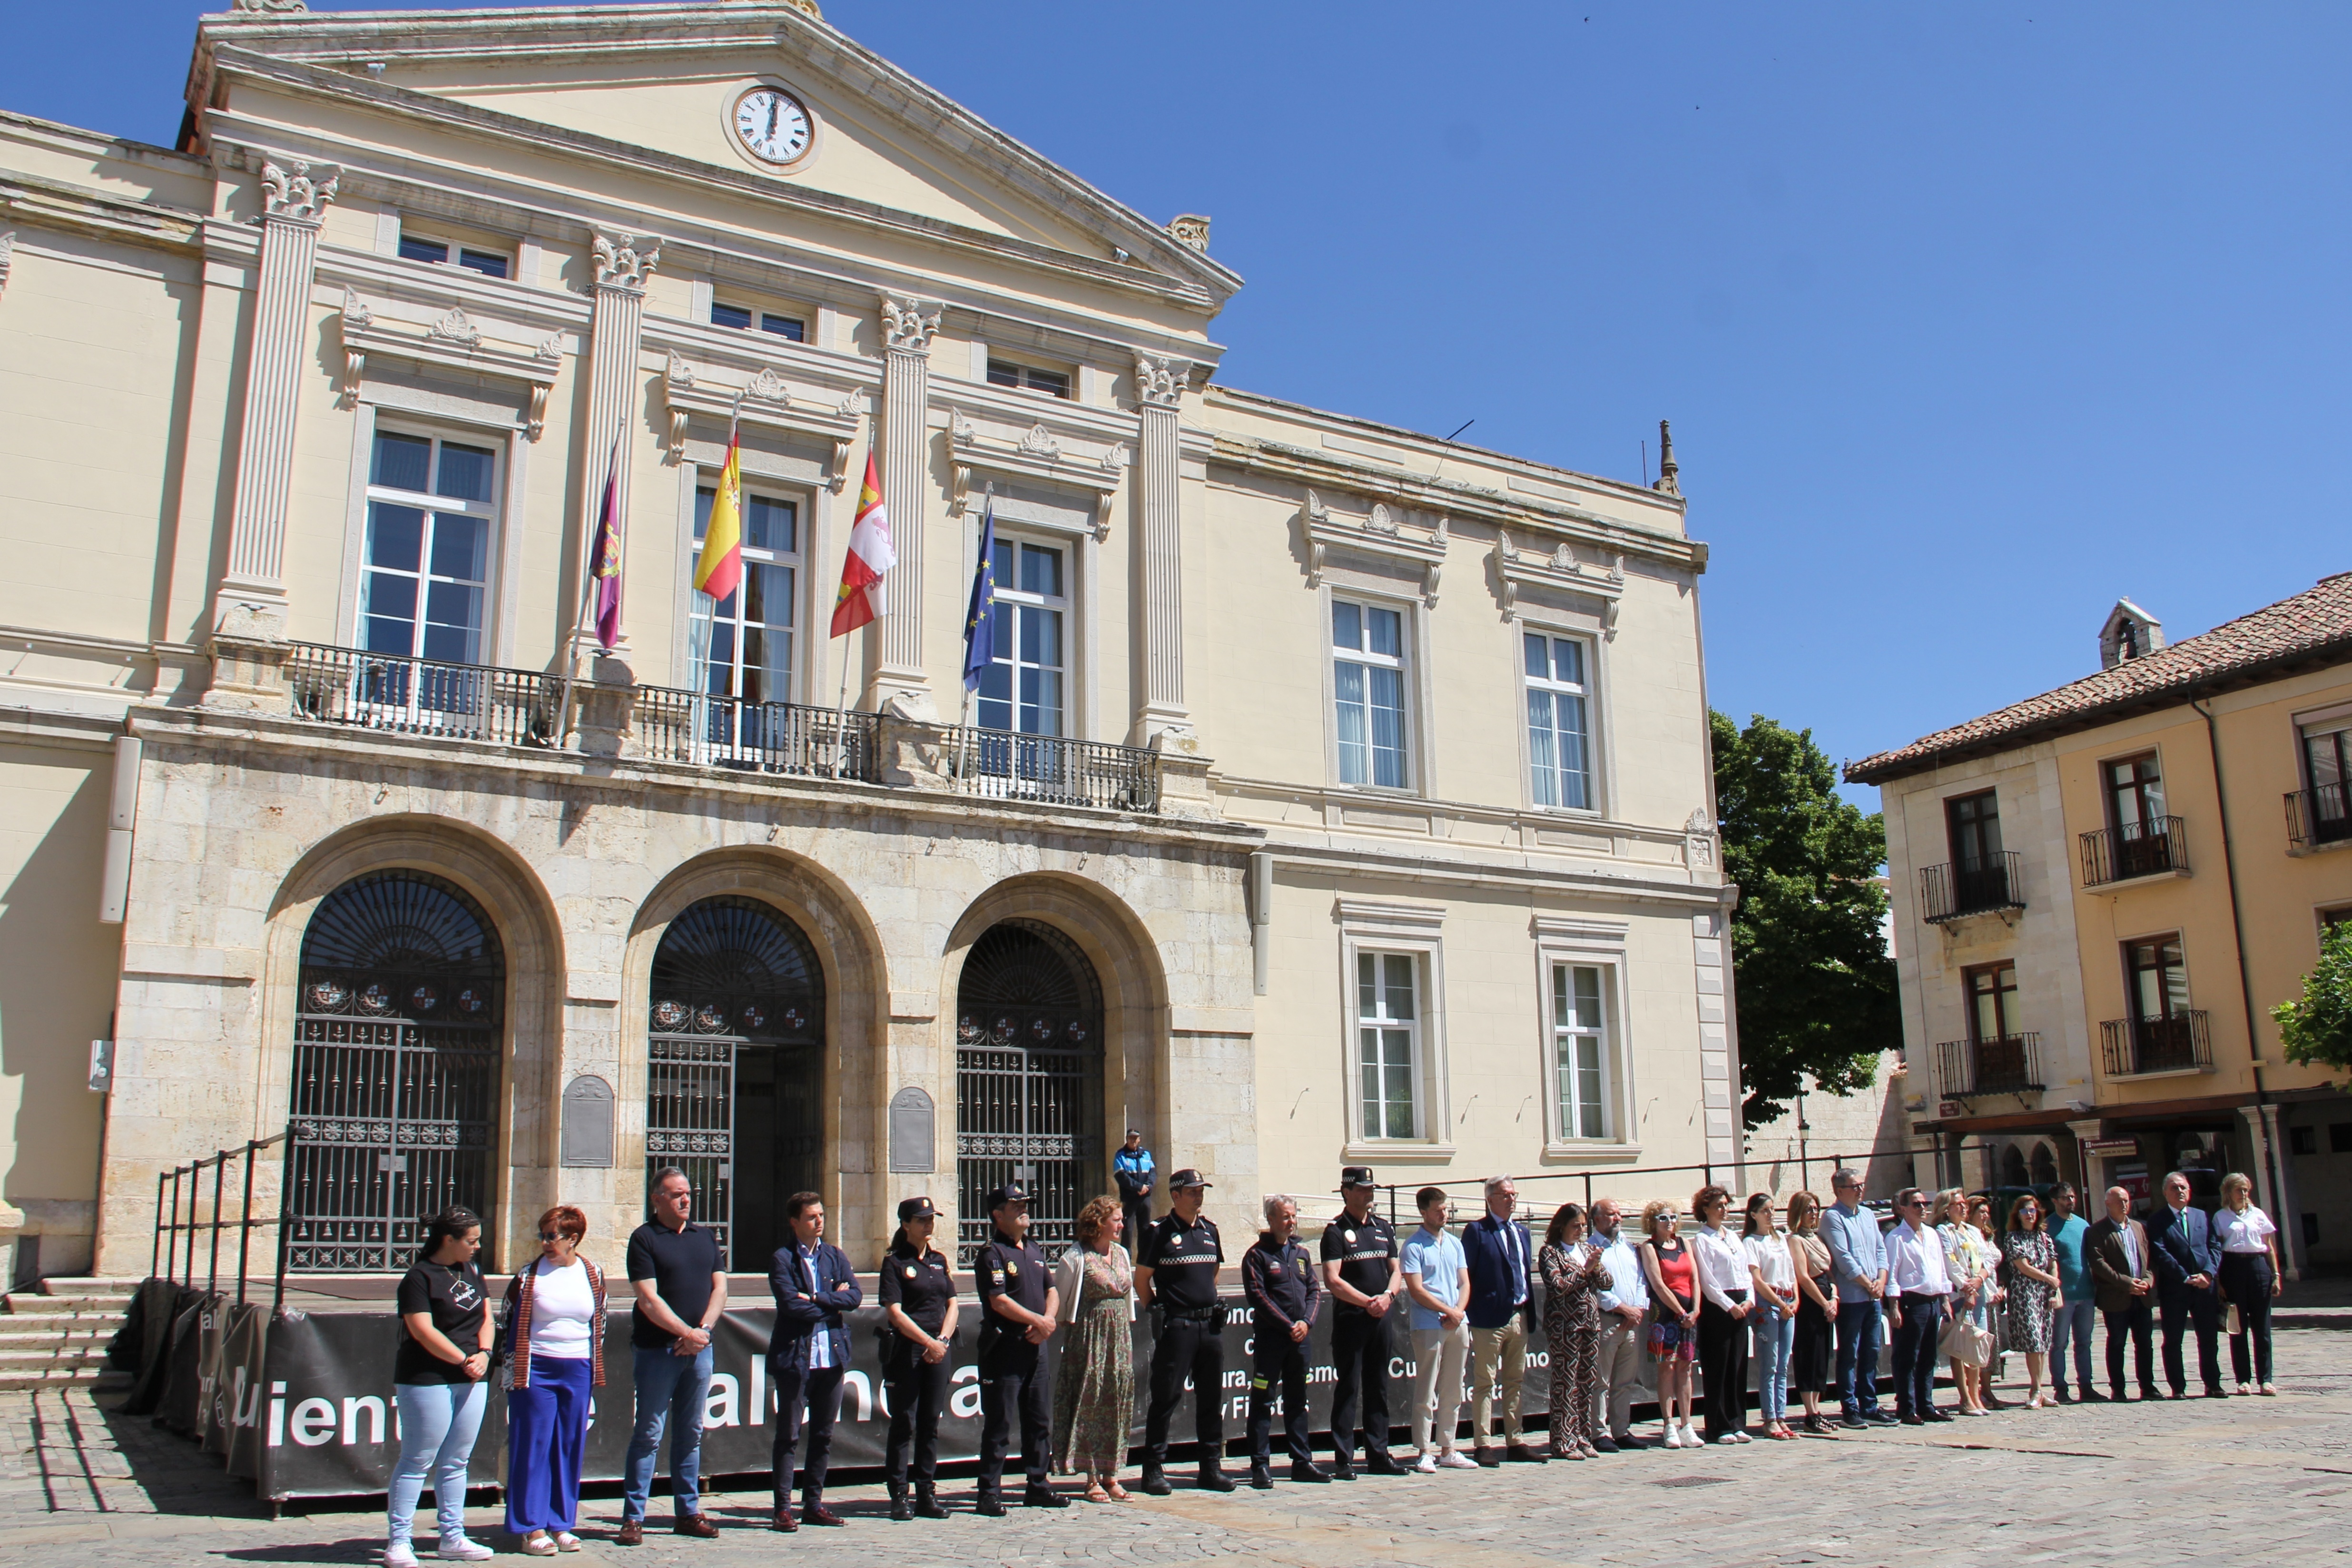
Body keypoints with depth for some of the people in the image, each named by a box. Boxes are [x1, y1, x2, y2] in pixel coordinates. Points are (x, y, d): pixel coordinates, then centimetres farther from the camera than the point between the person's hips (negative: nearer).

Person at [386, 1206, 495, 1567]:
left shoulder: (471, 1272, 13)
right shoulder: (419, 1278, -10)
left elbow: (485, 1317, 15)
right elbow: (423, 1331, -17)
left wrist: (484, 1354, -3)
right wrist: (464, 1360, -14)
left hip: (470, 1381, 7)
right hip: (427, 1380, -7)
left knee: (455, 1463, 12)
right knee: (417, 1462, -1)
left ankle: (453, 1538, 19)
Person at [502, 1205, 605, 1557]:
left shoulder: (593, 1275, 5)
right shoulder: (530, 1274, -4)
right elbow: (507, 1321, 0)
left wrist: (596, 1373, 13)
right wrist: (513, 1370, -4)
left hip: (578, 1370, 3)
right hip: (536, 1369, -3)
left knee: (570, 1449, 7)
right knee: (533, 1448, 0)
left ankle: (562, 1524, 17)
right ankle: (532, 1527, 8)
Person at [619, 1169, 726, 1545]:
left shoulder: (704, 1236, 12)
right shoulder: (644, 1238, -5)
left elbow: (720, 1287, 8)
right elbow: (649, 1300, -12)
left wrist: (703, 1330, -7)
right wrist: (687, 1332, -15)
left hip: (698, 1349, 5)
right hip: (656, 1349, -5)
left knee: (691, 1434, 10)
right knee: (648, 1435, -2)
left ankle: (688, 1512, 17)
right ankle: (633, 1518, 4)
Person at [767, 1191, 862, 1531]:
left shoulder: (834, 1256, 11)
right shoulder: (782, 1259, -5)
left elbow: (855, 1297, -1)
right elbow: (791, 1304, -17)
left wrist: (817, 1299, -13)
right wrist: (833, 1303, -6)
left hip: (832, 1355, 5)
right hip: (795, 1357, -5)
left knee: (823, 1435, 10)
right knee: (788, 1436, 0)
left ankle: (814, 1504, 19)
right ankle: (783, 1509, 6)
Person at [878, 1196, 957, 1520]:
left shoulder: (940, 1260, 14)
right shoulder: (894, 1262, -2)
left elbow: (952, 1305, 12)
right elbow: (895, 1312, -9)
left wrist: (943, 1340, -4)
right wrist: (928, 1342, -14)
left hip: (939, 1350, 5)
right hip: (906, 1350, -5)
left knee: (931, 1424, 7)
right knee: (904, 1424, -2)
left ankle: (927, 1496, 13)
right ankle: (898, 1497, 5)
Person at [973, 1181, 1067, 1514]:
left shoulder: (1034, 1250, 16)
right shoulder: (993, 1253, -9)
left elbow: (1051, 1291, 17)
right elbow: (1000, 1302, -17)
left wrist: (1049, 1320, -3)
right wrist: (1038, 1321, -12)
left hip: (1035, 1346, 8)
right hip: (1005, 1347, -8)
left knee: (1038, 1421, 12)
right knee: (998, 1424, -4)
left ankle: (1039, 1487, 21)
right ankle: (989, 1494, 1)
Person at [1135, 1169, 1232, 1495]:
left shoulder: (1210, 1230, 13)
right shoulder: (1159, 1232, -5)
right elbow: (1142, 1279, -2)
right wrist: (1158, 1312, -1)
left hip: (1211, 1323, 6)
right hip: (1176, 1326, -6)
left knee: (1211, 1397, 10)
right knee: (1166, 1396, -3)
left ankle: (1212, 1467, 18)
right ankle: (1154, 1469, 4)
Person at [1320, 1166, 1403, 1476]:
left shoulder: (1384, 1228, 14)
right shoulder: (1336, 1231, -5)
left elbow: (1396, 1272, 15)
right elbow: (1332, 1281, -12)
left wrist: (1388, 1295, -6)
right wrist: (1368, 1302, -15)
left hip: (1381, 1319, 6)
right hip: (1350, 1319, -6)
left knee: (1378, 1390, 10)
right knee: (1347, 1390, -2)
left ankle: (1378, 1455, 17)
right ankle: (1343, 1460, 3)